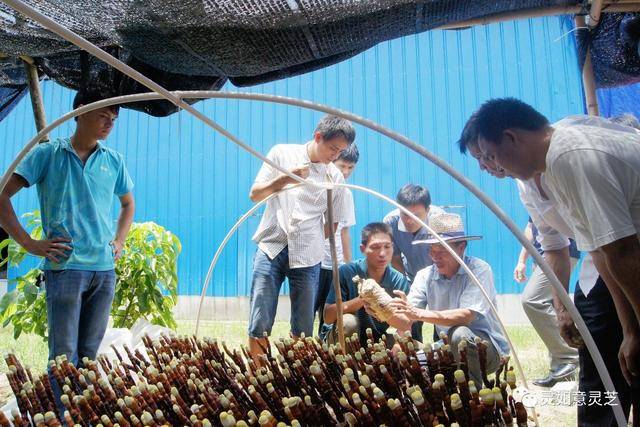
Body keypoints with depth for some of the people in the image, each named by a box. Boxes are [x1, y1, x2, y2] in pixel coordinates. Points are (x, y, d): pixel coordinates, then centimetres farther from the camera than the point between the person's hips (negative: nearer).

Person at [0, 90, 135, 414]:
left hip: (104, 269, 4)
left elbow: (128, 204, 26)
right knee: (64, 355, 0)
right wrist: (29, 243, -7)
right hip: (65, 267, -4)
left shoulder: (114, 161, 12)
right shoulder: (47, 153, 1)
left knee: (89, 353, 12)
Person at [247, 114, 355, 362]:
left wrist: (310, 239, 2)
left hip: (307, 257, 1)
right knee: (259, 326, 0)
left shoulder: (335, 177, 5)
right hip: (271, 249, -1)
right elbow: (254, 195, 1)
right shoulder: (283, 153, 2)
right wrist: (284, 179, -13)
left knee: (303, 330, 7)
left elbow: (333, 224, 13)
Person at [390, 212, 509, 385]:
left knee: (459, 333, -35)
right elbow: (405, 320, -12)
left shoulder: (479, 270, -17)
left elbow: (466, 316, -31)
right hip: (450, 350, 5)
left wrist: (420, 314, -40)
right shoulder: (425, 276, -2)